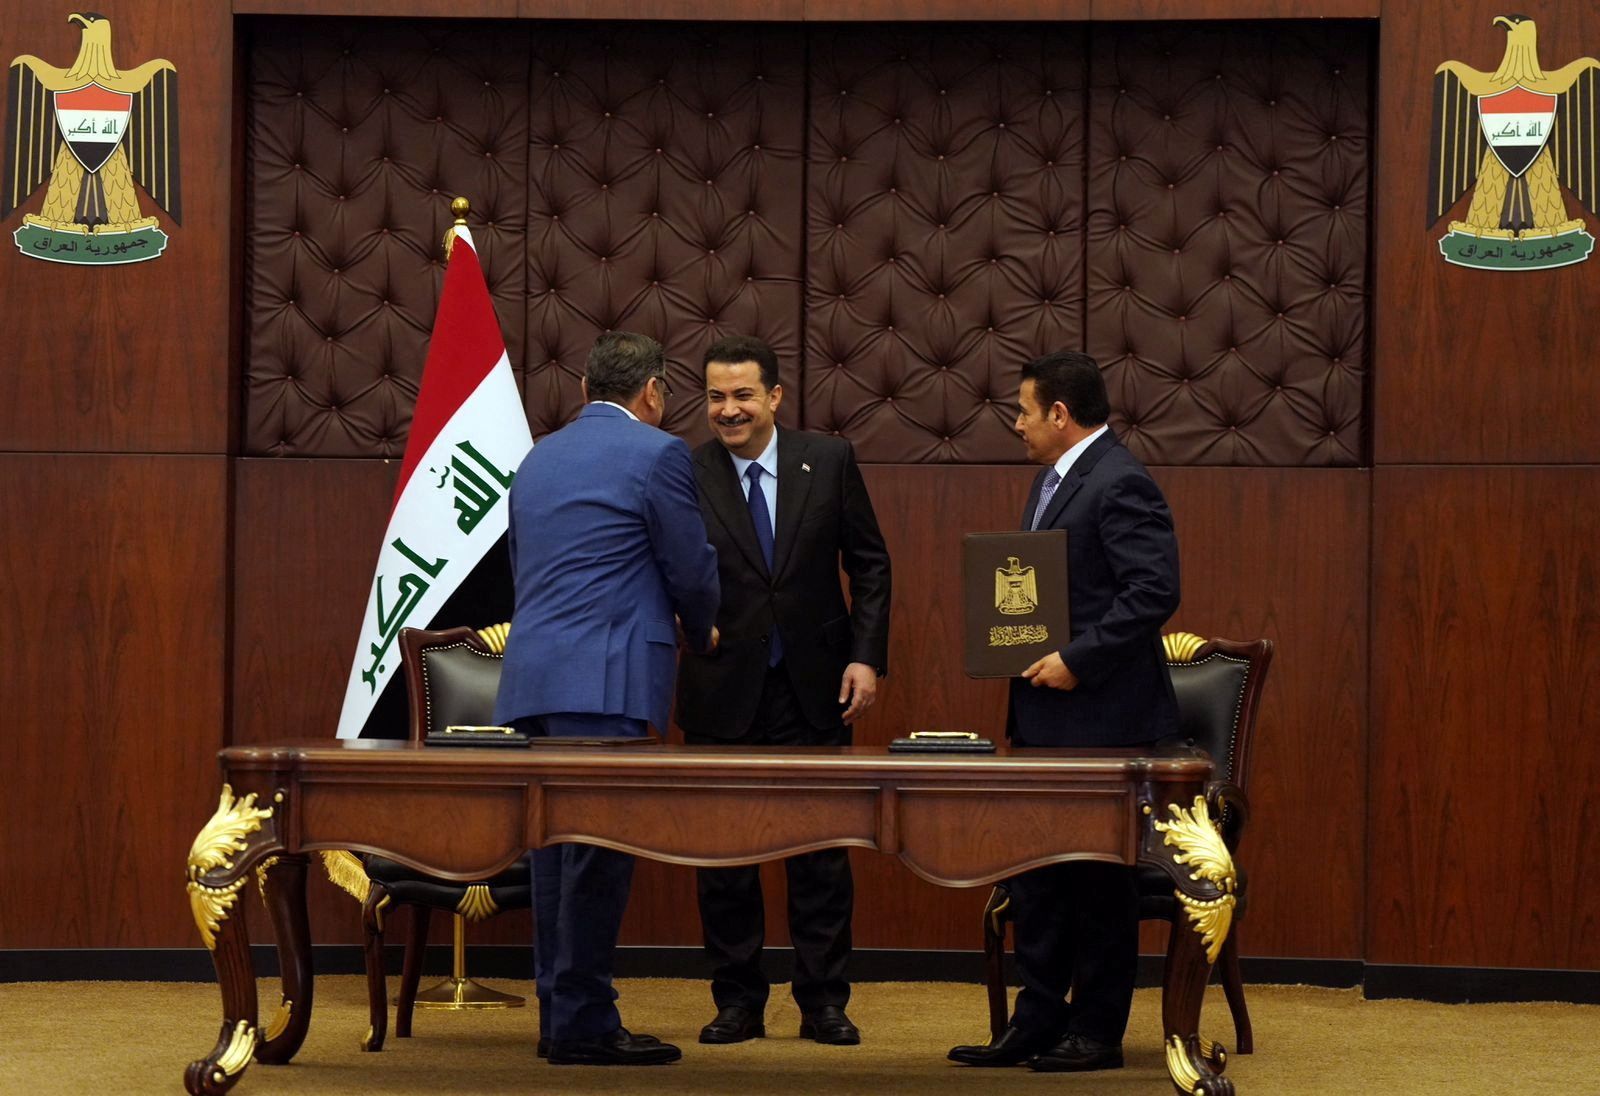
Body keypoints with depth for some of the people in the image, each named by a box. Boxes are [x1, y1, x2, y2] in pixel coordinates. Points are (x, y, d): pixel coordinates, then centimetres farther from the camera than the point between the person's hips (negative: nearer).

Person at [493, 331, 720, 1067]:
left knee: (559, 846, 11)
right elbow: (692, 569, -3)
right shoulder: (656, 454, -4)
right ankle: (583, 1024, -6)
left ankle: (561, 1014, 13)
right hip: (605, 680, -8)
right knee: (599, 851, -6)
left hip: (534, 676, 8)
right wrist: (701, 633, 19)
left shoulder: (540, 458, 18)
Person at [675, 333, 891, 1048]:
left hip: (814, 689, 1)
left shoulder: (828, 461, 0)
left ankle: (823, 1002, 14)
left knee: (821, 853, 6)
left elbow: (869, 564, 4)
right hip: (722, 693, -1)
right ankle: (738, 1001, 17)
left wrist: (867, 656, -3)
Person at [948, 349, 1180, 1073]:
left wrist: (1075, 661, -21)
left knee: (1097, 877, -1)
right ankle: (1037, 1023, 18)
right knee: (1035, 871, 11)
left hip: (1100, 716, -10)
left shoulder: (1120, 484, -15)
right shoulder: (1052, 480, 17)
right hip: (1045, 716, 10)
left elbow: (1154, 592, -22)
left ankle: (1096, 1032, 7)